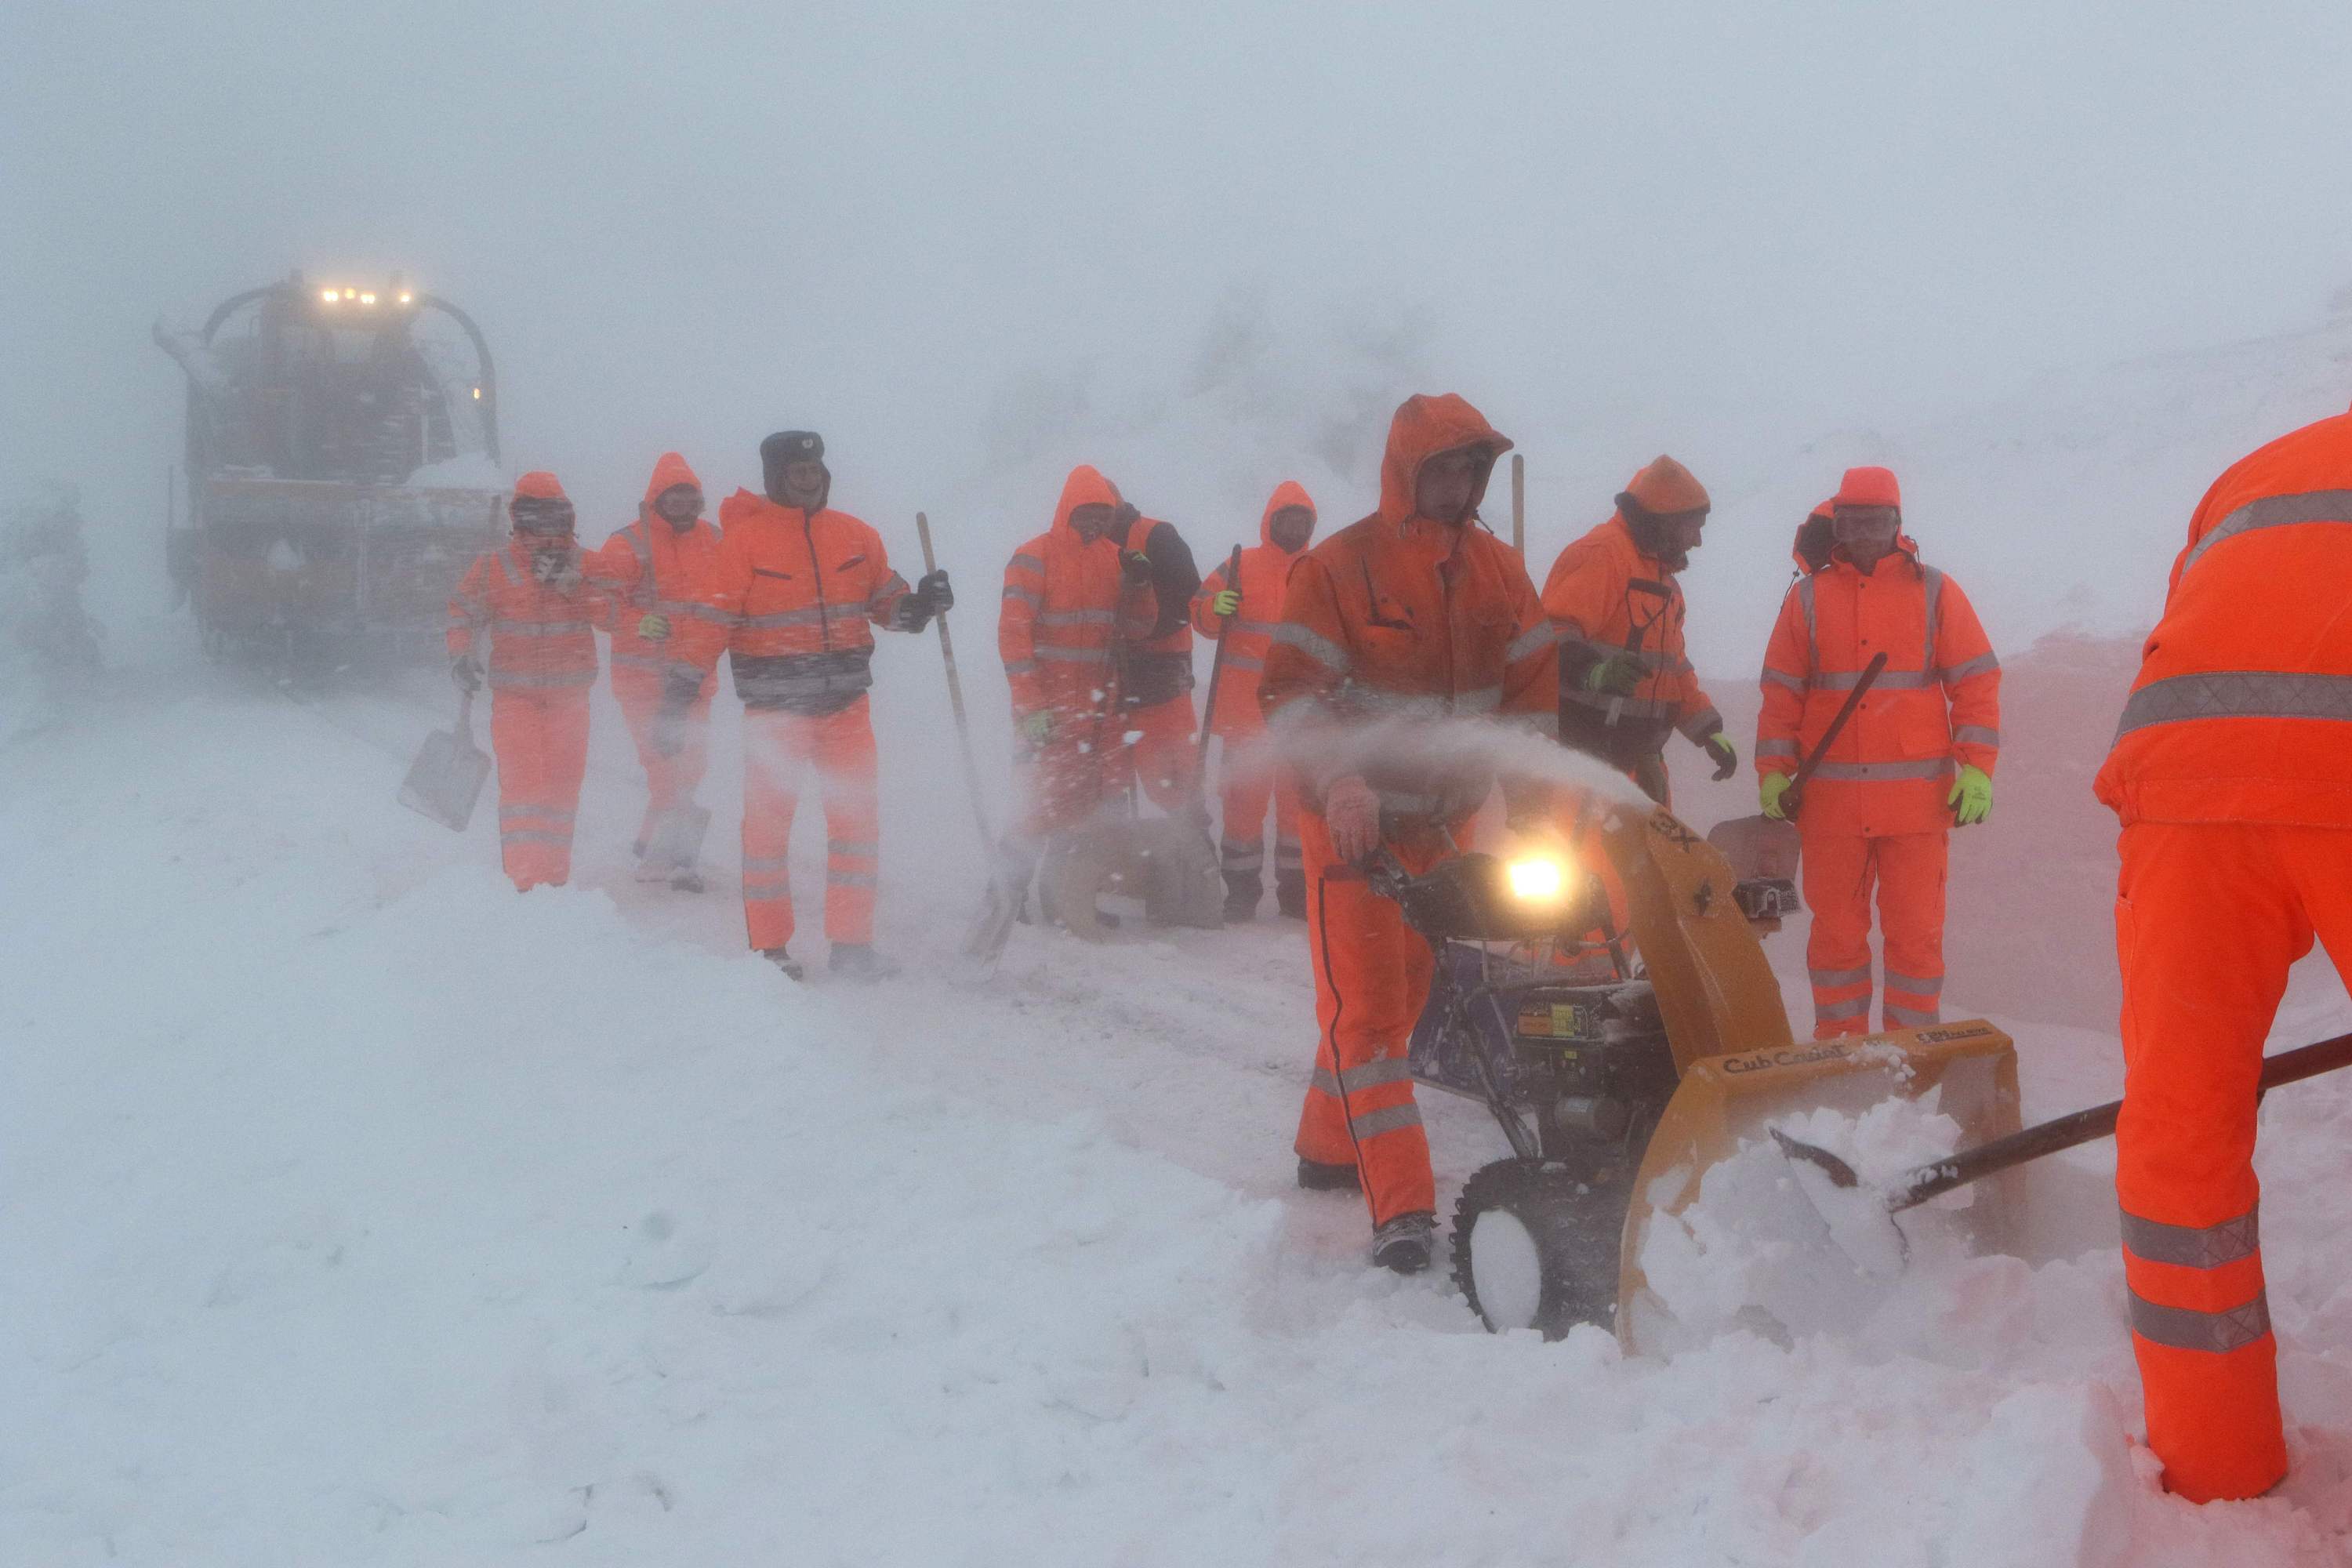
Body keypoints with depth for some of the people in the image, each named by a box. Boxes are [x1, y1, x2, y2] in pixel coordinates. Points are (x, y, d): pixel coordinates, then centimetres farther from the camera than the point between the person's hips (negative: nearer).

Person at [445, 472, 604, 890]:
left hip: (570, 696, 2)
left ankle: (554, 876, 18)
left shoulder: (585, 565, 6)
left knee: (562, 788, 7)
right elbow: (464, 612, 6)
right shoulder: (493, 566, 2)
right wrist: (460, 655, -10)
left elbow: (608, 614, -4)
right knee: (522, 783, -13)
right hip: (515, 694, -2)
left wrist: (569, 583, -16)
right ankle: (525, 880, -14)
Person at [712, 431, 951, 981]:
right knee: (767, 822, 2)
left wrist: (916, 605, -8)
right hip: (773, 707, -4)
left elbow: (883, 599, 14)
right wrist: (683, 684, -13)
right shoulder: (744, 539, -4)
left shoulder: (855, 536, 8)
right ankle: (768, 947, 12)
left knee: (858, 821, 4)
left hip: (846, 703, 4)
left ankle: (851, 942, 13)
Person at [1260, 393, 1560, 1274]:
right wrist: (1339, 786, -29)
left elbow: (1531, 688, 8)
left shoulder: (1495, 570, 5)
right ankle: (1402, 1208, -12)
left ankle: (1329, 1149, 34)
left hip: (1446, 820, 6)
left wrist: (1531, 806, -1)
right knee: (1365, 1008, -10)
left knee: (1398, 995, 15)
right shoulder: (1339, 567, -10)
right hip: (1355, 820, -6)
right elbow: (1290, 691, -15)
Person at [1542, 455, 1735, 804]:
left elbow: (1674, 668, 31)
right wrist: (1594, 669, -42)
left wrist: (1709, 731, 24)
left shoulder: (1662, 577, 25)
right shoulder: (1599, 556, -10)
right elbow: (1553, 634, -25)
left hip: (1638, 757, 11)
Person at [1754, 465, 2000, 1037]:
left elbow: (1976, 683, 4)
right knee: (1835, 930, 6)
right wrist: (1773, 771, 2)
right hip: (1831, 799, 1)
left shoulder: (1934, 592, 6)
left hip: (1918, 797, -1)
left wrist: (1977, 769, -4)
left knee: (1915, 931, 1)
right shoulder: (1809, 597, 9)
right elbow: (1781, 691, 10)